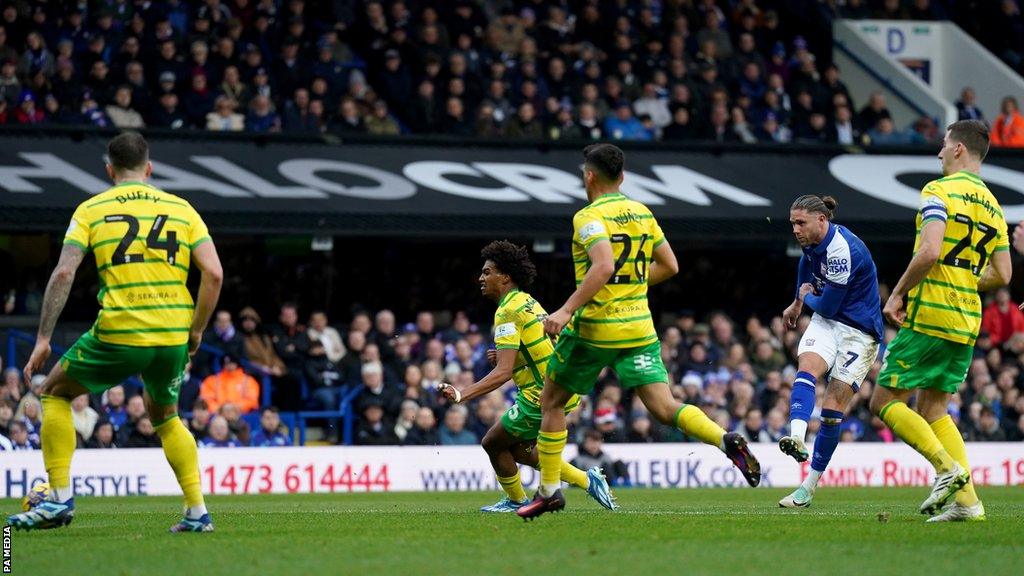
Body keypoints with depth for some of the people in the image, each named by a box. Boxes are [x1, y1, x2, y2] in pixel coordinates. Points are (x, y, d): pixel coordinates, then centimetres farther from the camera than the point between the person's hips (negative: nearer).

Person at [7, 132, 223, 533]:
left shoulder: (92, 210, 5)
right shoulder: (181, 208, 11)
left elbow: (63, 272, -5)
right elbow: (214, 273, 1)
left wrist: (43, 339, -2)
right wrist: (196, 332, 11)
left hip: (118, 335, -3)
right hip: (173, 335, 3)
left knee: (55, 393, 19)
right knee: (165, 417, 29)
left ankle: (60, 499, 10)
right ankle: (197, 512, 18)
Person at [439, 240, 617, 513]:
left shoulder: (507, 312, -16)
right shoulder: (528, 302, 14)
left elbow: (503, 373, -26)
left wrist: (461, 395, -33)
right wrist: (505, 355, 11)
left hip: (542, 397, -9)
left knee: (493, 442, 6)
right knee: (516, 448, 21)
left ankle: (516, 501, 21)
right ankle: (586, 480, 18)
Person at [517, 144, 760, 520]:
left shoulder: (590, 217, -10)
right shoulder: (642, 213, 11)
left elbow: (603, 266, -26)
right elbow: (669, 266, 15)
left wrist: (566, 311, -27)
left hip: (595, 327, -5)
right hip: (639, 328, 5)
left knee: (551, 402, 14)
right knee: (664, 407, -4)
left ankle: (549, 489, 15)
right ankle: (728, 442, -29)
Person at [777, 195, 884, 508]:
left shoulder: (842, 250, -26)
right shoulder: (813, 240, 2)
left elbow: (826, 306, -21)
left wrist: (807, 297, 1)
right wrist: (797, 303, 40)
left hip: (858, 331, -7)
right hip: (826, 321, 7)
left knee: (832, 409, -7)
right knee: (807, 368, -25)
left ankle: (809, 487, 0)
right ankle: (796, 437, -50)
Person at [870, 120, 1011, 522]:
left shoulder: (940, 191, -8)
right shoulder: (992, 206, 15)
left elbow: (930, 251, -21)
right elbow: (1002, 275, 13)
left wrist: (898, 294, -11)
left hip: (929, 313, -8)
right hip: (967, 322, 8)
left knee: (885, 401, 0)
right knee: (932, 408, 14)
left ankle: (947, 467, -14)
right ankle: (966, 499, 2)